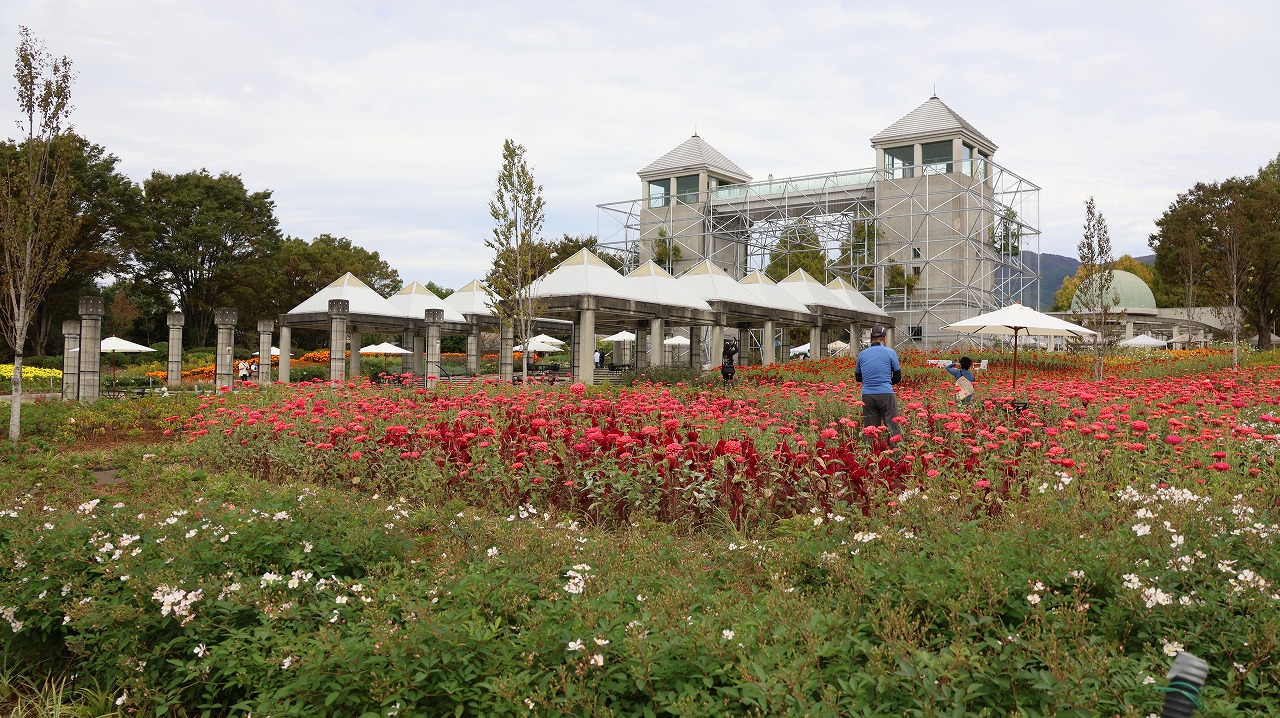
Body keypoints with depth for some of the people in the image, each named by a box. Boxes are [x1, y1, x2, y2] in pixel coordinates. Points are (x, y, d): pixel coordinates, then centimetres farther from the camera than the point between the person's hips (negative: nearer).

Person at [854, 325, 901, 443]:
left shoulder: (862, 354, 8)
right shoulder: (890, 352, 0)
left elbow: (858, 377, 19)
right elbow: (897, 377, 5)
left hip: (867, 395, 3)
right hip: (886, 394, -3)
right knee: (892, 428, 0)